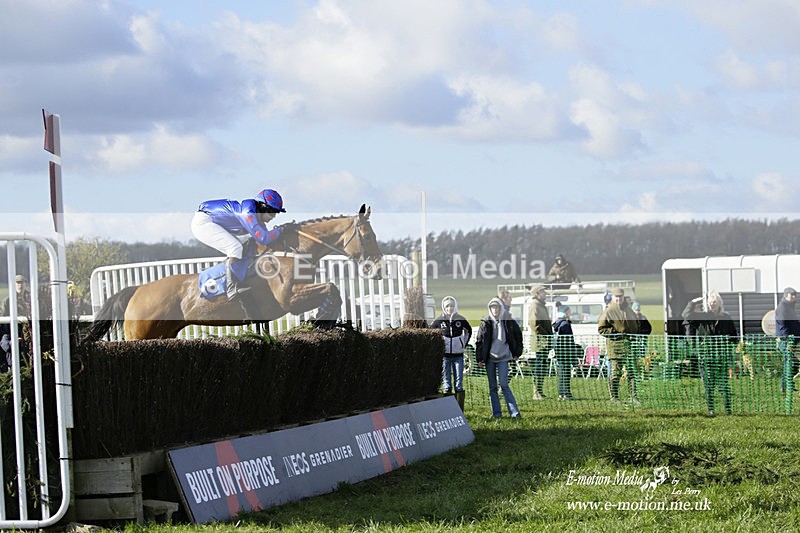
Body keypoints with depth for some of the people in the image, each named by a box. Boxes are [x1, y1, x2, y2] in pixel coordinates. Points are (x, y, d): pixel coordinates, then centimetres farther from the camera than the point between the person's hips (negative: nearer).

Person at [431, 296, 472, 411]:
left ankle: (460, 411, 4)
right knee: (446, 384, 0)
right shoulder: (439, 321, -1)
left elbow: (469, 330, 20)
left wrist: (464, 343, 12)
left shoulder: (460, 320, 2)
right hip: (445, 355, -1)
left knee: (459, 383, 1)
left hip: (458, 355, 1)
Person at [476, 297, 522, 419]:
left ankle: (514, 412, -10)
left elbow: (513, 339, 15)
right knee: (493, 387, 5)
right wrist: (479, 359, -1)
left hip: (503, 358, -2)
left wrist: (516, 353, 15)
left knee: (504, 385, -11)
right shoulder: (485, 323, 2)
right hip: (489, 359, 2)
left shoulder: (507, 322, 3)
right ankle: (496, 413, 10)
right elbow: (479, 341, 3)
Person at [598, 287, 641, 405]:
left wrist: (636, 333, 13)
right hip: (615, 344, -5)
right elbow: (601, 329, -3)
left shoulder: (628, 310, 20)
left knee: (632, 371, 2)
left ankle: (633, 397, 3)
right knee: (615, 371, -4)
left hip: (630, 343, 5)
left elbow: (636, 325, 31)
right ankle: (614, 397, 1)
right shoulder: (608, 312, 1)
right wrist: (614, 332, -14)